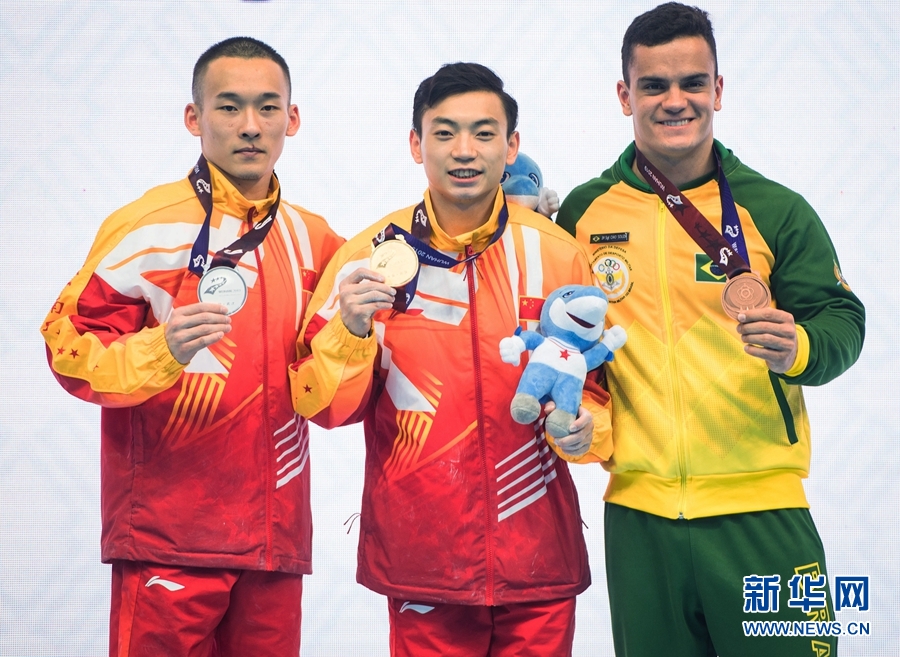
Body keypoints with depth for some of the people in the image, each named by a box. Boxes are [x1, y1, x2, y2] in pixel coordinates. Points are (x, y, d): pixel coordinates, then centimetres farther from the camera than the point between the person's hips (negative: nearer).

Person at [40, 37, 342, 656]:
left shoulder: (313, 240, 12)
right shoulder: (147, 227, -5)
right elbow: (70, 348, -8)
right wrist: (163, 349, -24)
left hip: (276, 535, 5)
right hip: (168, 538, -5)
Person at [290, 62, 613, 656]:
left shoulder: (559, 255, 0)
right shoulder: (371, 255, -2)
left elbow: (597, 382, 9)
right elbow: (324, 407, -1)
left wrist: (584, 428, -12)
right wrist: (349, 332, -19)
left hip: (538, 557, 1)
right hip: (420, 558, -1)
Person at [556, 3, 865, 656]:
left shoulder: (775, 209, 1)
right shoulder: (585, 212, 6)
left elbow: (841, 320, -2)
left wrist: (797, 348, -22)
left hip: (759, 509, -2)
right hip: (638, 511, 2)